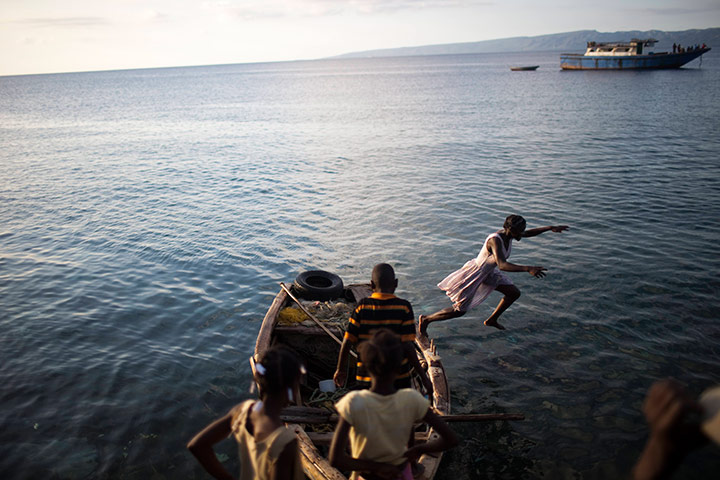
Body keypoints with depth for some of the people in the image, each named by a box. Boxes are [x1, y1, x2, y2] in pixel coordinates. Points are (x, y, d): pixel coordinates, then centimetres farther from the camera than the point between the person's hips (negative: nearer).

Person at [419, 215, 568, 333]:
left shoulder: (508, 233, -9)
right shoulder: (496, 240, -36)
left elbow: (529, 233, 11)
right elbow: (502, 265, -48)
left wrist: (550, 228, 2)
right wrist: (528, 269, -57)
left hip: (487, 273, 9)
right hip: (474, 275, -9)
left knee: (514, 293, 14)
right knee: (459, 311, -1)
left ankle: (492, 320, 33)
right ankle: (426, 319, 17)